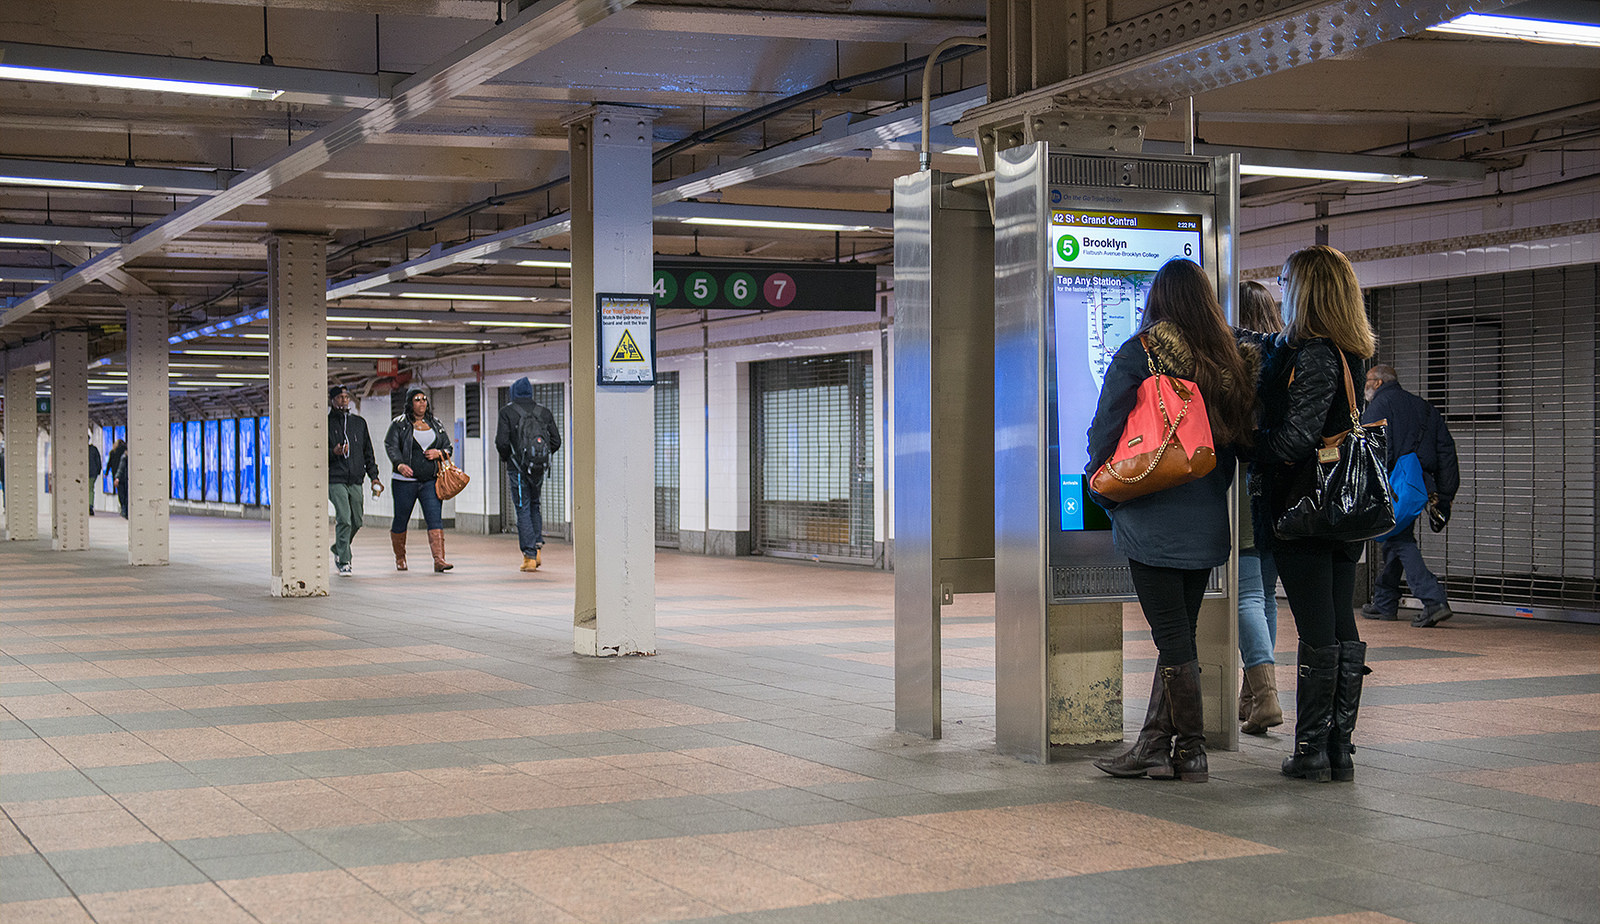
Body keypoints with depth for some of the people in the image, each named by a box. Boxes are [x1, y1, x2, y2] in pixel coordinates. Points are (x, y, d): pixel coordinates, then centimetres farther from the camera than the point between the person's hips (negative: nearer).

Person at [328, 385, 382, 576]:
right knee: (344, 520, -15)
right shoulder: (326, 423, 2)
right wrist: (333, 452, -18)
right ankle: (344, 562, -7)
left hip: (355, 480, 5)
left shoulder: (359, 422, 15)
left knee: (356, 522, 8)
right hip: (335, 479, -5)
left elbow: (368, 451, 18)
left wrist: (374, 476, 10)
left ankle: (338, 549, 33)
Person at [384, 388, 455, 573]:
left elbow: (448, 447, 18)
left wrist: (439, 453, -6)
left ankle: (439, 559, -19)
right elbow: (391, 446, -11)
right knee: (400, 520, 7)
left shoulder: (435, 424, 13)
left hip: (430, 481, 2)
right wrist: (399, 464, -29)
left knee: (435, 519, -12)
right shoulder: (399, 424, 1)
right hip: (405, 481, -2)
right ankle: (400, 558, 29)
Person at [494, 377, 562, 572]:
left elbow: (502, 442, -12)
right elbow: (556, 441, 4)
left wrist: (505, 457, 8)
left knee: (523, 510, 0)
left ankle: (530, 556, -4)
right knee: (535, 506, 22)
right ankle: (537, 545, 10)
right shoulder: (544, 412, 7)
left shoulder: (507, 412, -3)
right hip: (539, 468, 4)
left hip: (518, 467, -3)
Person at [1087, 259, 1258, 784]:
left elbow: (1106, 434, -9)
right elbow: (1239, 440, 12)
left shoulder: (1136, 356, -9)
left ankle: (1190, 753, 7)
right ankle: (1152, 747, 17)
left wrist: (1104, 492, 6)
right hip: (1207, 523, 6)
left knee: (1174, 638, 1)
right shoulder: (1231, 362, 7)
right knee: (1179, 635, 12)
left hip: (1152, 521, -6)